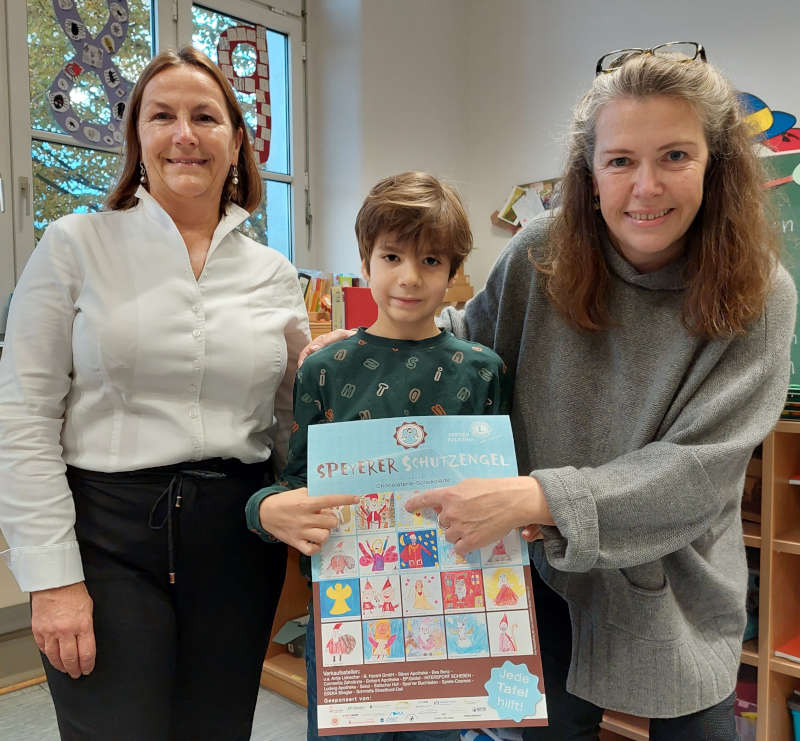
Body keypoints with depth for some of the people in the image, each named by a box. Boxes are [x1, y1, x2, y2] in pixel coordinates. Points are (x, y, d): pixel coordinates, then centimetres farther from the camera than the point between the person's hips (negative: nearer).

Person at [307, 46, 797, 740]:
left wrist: (537, 499, -34)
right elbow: (474, 334, 6)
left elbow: (698, 468, -23)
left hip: (679, 591, 0)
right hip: (549, 575, 1)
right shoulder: (542, 255, -13)